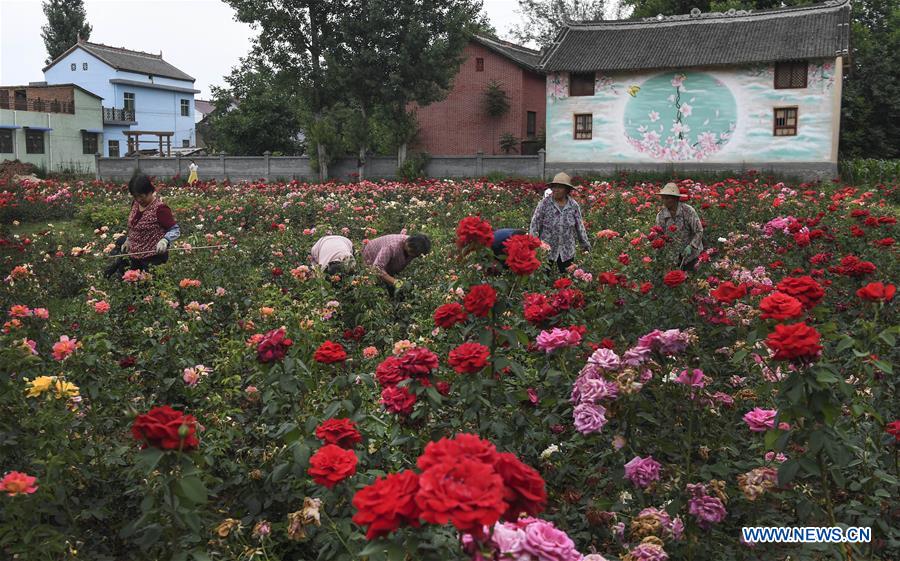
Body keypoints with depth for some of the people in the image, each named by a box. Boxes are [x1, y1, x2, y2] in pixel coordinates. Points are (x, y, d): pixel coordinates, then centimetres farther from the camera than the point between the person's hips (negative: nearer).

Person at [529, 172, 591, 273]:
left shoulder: (574, 206, 1)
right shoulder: (544, 203, -6)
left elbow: (580, 228, 8)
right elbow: (535, 224, -5)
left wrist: (586, 246, 10)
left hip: (567, 252, 2)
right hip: (546, 250, -2)